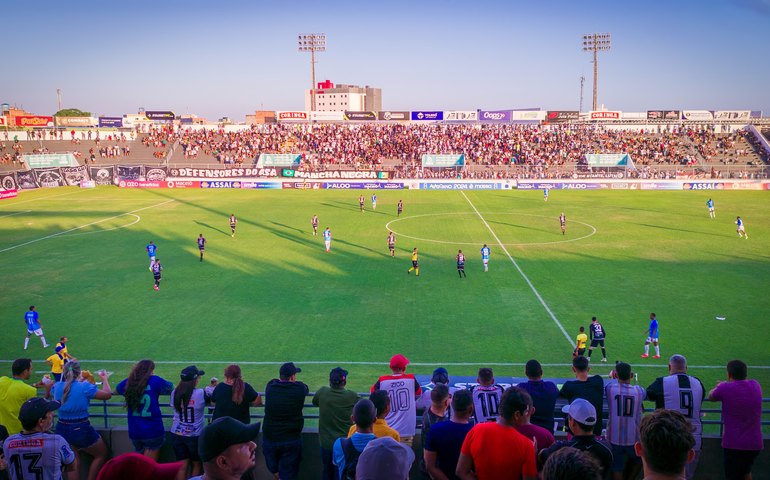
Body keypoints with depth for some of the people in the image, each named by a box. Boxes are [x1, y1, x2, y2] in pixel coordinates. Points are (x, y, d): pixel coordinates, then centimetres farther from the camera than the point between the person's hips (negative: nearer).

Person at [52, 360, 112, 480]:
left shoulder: (57, 386, -3)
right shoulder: (85, 387, -17)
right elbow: (107, 395, -10)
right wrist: (105, 379, 6)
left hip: (62, 430, 5)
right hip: (81, 429, -5)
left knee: (73, 459, 21)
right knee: (102, 454, 17)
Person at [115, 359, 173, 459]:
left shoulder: (128, 382, 1)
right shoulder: (155, 381, -10)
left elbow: (115, 391, 21)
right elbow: (172, 389, 0)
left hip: (134, 432, 4)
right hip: (153, 431, -4)